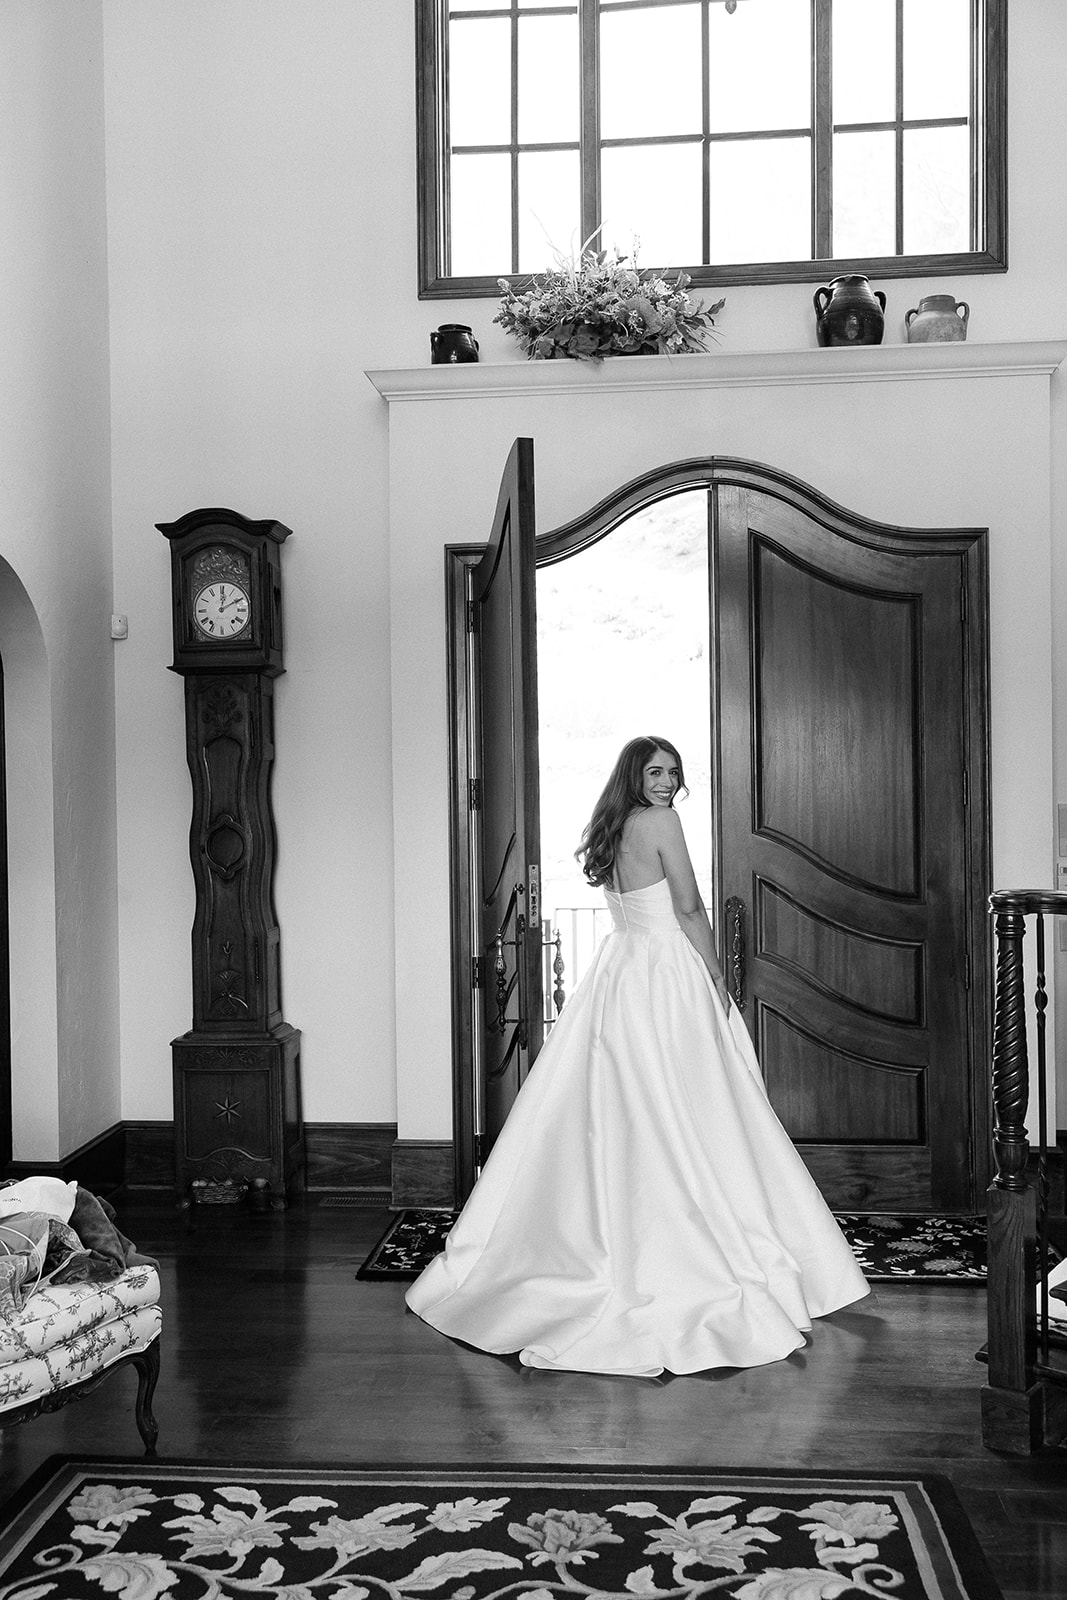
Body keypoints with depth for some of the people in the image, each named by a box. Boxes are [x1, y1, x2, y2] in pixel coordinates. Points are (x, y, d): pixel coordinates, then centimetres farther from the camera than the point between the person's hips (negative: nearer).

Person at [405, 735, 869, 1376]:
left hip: (616, 972, 8)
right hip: (668, 974, -8)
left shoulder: (610, 829, 12)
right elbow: (689, 910, -12)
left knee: (614, 1120, 12)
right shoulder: (660, 821, -11)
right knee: (680, 1124, -2)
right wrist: (716, 975, -2)